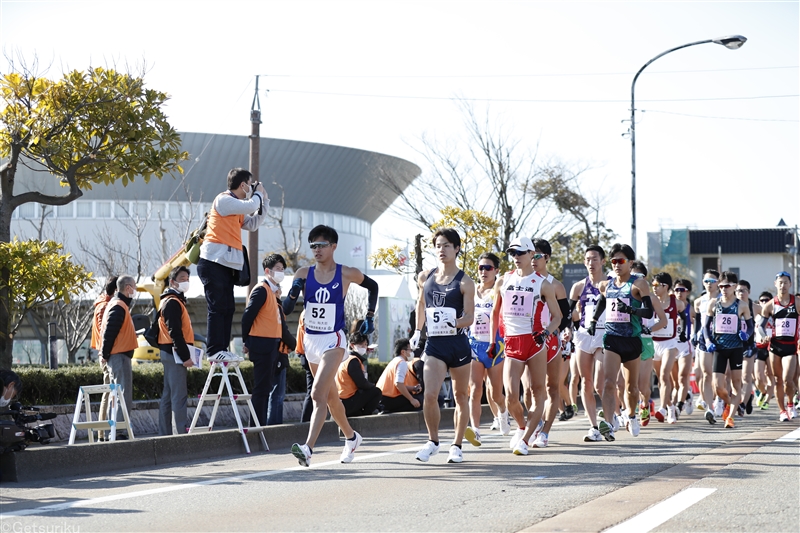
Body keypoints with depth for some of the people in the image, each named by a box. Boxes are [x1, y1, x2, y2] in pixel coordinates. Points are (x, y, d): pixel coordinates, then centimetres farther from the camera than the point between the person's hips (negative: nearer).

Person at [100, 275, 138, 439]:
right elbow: (109, 332, -20)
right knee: (124, 397, -10)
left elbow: (109, 331, 20)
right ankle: (118, 431, -12)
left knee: (119, 395, 13)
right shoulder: (119, 307, -15)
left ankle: (114, 431, 16)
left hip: (118, 356, 10)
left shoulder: (119, 305, 17)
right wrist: (105, 354, -15)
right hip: (119, 356, -10)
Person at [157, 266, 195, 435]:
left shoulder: (173, 301, 20)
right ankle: (183, 433, -14)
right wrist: (185, 356, -21)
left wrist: (185, 354, 18)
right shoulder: (173, 302, -12)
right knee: (179, 396, -11)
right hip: (175, 353, -11)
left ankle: (165, 434, 14)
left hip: (170, 353, 11)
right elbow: (175, 332, -20)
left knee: (168, 396, 11)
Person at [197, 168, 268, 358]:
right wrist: (258, 194, 5)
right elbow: (250, 207, -16)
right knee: (217, 307, -11)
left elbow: (252, 224, 25)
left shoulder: (237, 208, 23)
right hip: (215, 262, -10)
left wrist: (264, 201, 20)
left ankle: (222, 349, 10)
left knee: (227, 308, 7)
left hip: (228, 264, 10)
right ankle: (215, 350, -12)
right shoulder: (224, 200, -6)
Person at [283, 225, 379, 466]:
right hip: (310, 340, 5)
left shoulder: (347, 274, -6)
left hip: (333, 340, -5)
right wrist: (294, 291, -21)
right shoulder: (303, 274, 0)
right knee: (330, 396, 18)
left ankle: (308, 448, -31)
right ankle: (351, 437, 39)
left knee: (318, 395, -20)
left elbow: (372, 287, 14)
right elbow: (286, 309, -3)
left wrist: (370, 317, 11)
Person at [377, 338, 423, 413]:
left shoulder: (395, 362, 18)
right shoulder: (402, 363, -12)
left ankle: (388, 412, 5)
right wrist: (412, 400, -19)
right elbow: (398, 384, -24)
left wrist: (413, 388, 5)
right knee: (418, 401, -11)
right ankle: (389, 412, -14)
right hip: (389, 400, -10)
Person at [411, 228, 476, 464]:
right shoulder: (425, 278, 6)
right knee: (430, 395, -14)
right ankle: (433, 440, 6)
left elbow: (469, 317, -10)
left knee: (460, 396, 9)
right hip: (434, 345, 2)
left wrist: (454, 323, -29)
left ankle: (456, 445, 22)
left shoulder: (464, 282, -4)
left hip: (458, 345, -2)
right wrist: (418, 331, 24)